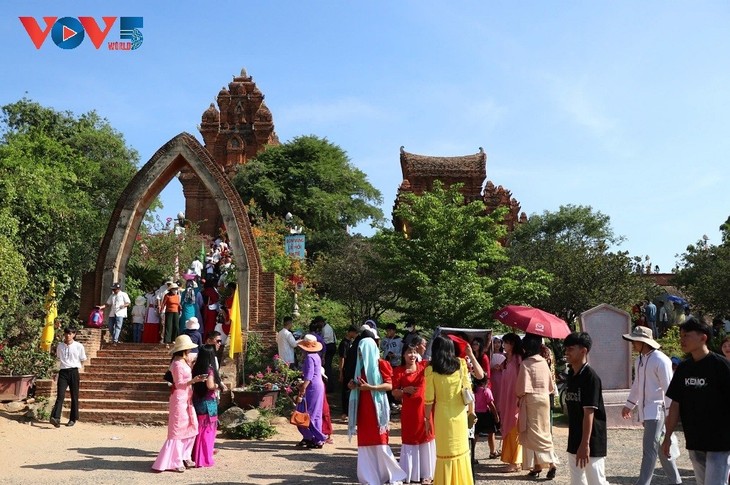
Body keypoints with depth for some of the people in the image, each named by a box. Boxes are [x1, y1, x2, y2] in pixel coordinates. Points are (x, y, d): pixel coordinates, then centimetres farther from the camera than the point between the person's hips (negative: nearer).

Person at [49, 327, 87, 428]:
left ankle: (73, 419, 13)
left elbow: (83, 359, 10)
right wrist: (64, 364, 12)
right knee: (60, 395, -11)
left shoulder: (79, 346, -1)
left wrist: (73, 364, 10)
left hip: (73, 372, -1)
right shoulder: (60, 346, 7)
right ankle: (55, 418, -22)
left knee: (74, 396, 4)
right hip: (63, 372, 1)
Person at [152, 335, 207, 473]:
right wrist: (194, 380, -26)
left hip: (187, 398, 9)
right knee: (178, 430, -3)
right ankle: (174, 462, 5)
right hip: (179, 398, -9)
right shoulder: (177, 364, -17)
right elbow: (179, 384, -18)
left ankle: (184, 457, 23)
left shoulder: (183, 361, 10)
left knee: (190, 428, 13)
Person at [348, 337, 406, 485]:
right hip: (363, 409, 6)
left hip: (377, 408, -6)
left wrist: (370, 387, -19)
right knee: (365, 442, 3)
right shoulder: (361, 365, 15)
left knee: (380, 443, -7)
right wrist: (353, 385, 3)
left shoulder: (381, 364, -5)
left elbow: (389, 385, -11)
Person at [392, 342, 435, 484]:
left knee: (426, 439, 6)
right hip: (409, 410, -1)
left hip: (425, 408, 1)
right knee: (409, 440, 7)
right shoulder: (398, 370, -3)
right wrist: (405, 390, -18)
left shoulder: (424, 365, 1)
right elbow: (394, 392, -1)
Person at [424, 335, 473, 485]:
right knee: (461, 449, 14)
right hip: (459, 413, 2)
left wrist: (427, 418, 3)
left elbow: (429, 398, -6)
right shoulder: (461, 364, -1)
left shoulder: (431, 369, -7)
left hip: (442, 414, -2)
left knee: (445, 450, 8)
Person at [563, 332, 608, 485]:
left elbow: (589, 413, -21)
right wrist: (576, 442, 17)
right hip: (574, 440, 8)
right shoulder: (571, 375, 8)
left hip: (592, 442, -8)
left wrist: (585, 443, -24)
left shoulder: (590, 377, -17)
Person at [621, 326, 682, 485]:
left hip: (656, 409, -8)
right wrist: (629, 405, 27)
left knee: (649, 448, -10)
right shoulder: (639, 360, 11)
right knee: (660, 447, 15)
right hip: (645, 410, 8)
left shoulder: (660, 360, -15)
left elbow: (668, 388, -15)